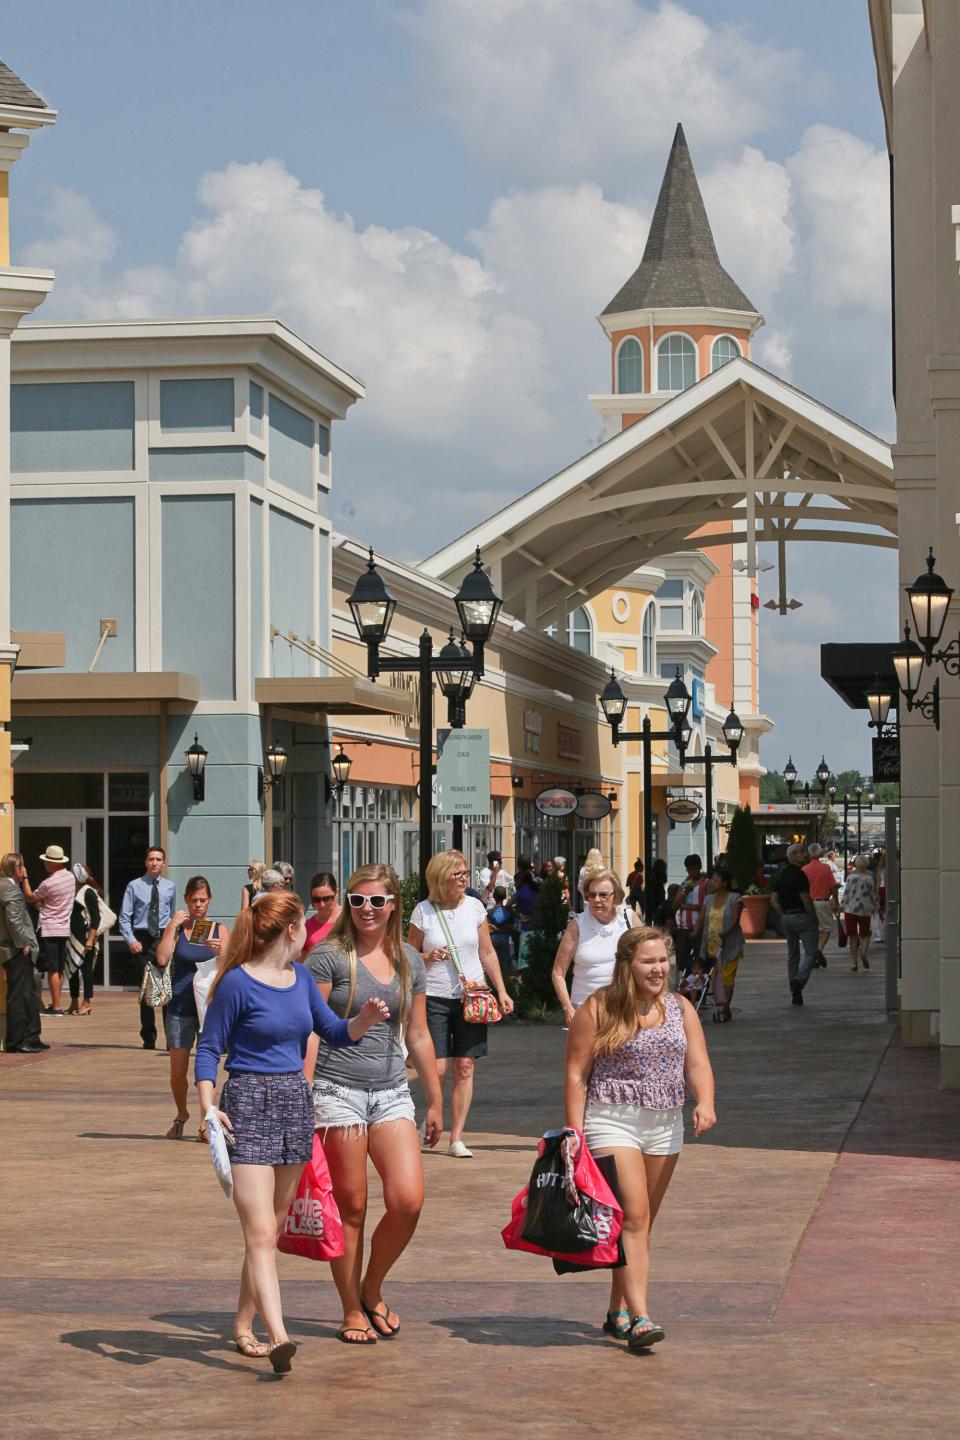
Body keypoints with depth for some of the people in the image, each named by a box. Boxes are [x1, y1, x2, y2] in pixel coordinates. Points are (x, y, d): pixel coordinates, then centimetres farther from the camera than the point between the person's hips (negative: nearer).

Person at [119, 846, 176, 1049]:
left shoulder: (170, 887, 10)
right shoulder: (134, 886, 3)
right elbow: (124, 917, 1)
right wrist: (131, 940, -11)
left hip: (165, 939, 1)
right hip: (143, 940, -1)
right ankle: (148, 1038, 13)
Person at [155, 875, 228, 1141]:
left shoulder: (220, 930, 5)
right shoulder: (177, 927, 3)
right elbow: (162, 959, -13)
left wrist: (219, 953, -21)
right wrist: (173, 926, -12)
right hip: (180, 1006, 0)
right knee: (178, 1071, 4)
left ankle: (206, 1121, 7)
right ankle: (181, 1115, 27)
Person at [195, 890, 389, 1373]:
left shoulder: (301, 979, 11)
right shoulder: (238, 983, -8)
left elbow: (335, 1032, 17)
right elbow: (209, 1048, -6)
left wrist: (365, 1018, -4)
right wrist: (208, 1106, -17)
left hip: (295, 1103, 7)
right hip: (248, 1104, -7)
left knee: (272, 1229, 12)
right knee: (260, 1232, -14)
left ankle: (243, 1326, 23)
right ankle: (278, 1337, -23)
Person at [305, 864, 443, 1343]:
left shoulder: (409, 962, 11)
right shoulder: (329, 956, -4)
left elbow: (418, 1037, 17)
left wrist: (436, 1101, 18)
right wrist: (301, 1096, -15)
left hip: (391, 1092, 4)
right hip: (338, 1089, -4)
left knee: (409, 1200, -8)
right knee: (350, 1208, 0)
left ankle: (372, 1290, 15)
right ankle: (352, 1311, 14)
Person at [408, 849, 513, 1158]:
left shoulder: (474, 907, 4)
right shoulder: (423, 912, -3)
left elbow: (487, 953, 12)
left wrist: (501, 991, 6)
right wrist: (428, 957, -15)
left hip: (471, 996, 2)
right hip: (435, 997, -2)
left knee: (465, 1068, 0)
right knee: (437, 1068, -7)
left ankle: (456, 1138, 6)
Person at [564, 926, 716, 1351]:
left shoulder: (681, 1009, 9)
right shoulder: (598, 1010, -6)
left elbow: (697, 1064, 3)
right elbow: (577, 1076, -6)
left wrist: (705, 1102, -17)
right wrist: (574, 1132, -12)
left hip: (665, 1126, 6)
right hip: (612, 1122, -5)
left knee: (641, 1222, 11)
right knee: (632, 1217, -15)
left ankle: (618, 1312, 23)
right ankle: (639, 1317, -19)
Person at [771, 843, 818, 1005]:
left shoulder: (780, 874, 10)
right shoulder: (799, 874, -15)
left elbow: (774, 899, 12)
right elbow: (806, 900, -20)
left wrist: (784, 914, 15)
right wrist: (814, 918, -9)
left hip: (787, 918, 8)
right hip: (802, 917, -8)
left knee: (792, 955, 13)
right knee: (811, 953, -3)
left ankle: (795, 993, 13)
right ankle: (799, 980, -22)